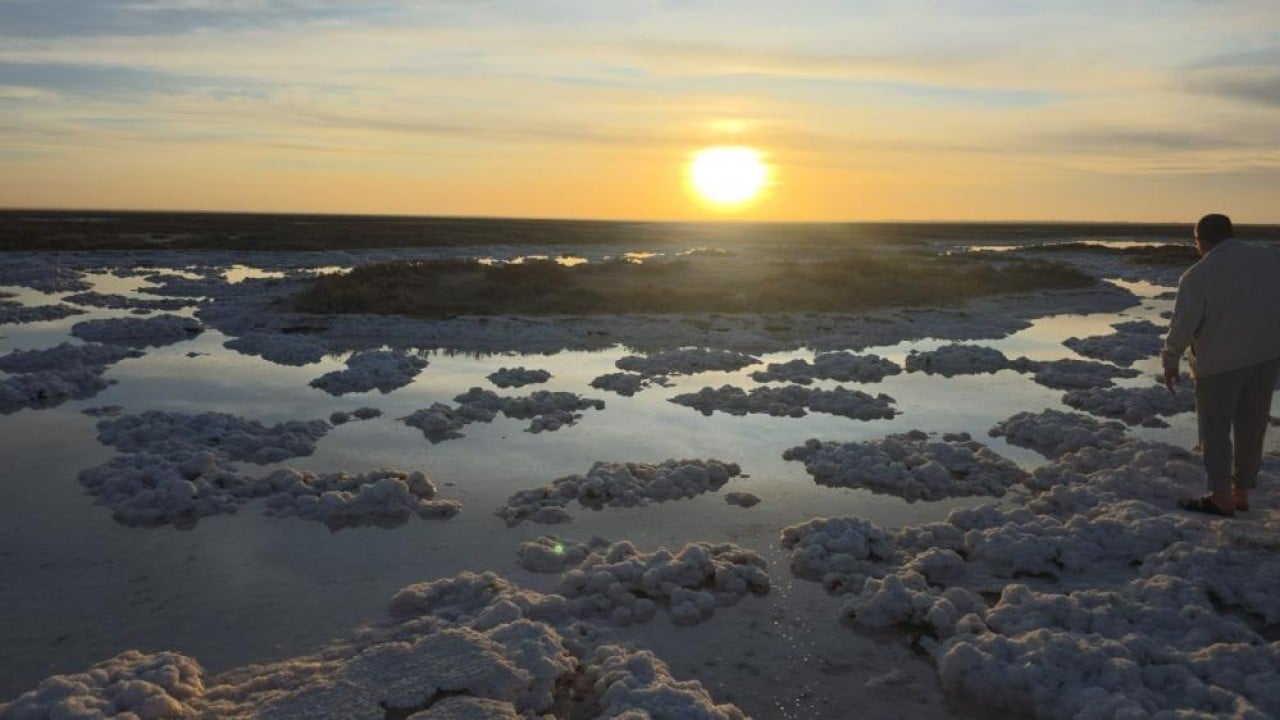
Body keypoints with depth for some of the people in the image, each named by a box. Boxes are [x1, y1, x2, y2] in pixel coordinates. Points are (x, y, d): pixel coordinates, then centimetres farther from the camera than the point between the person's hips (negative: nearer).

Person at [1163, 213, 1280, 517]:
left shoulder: (1197, 276, -15)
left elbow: (1182, 326, -13)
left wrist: (1171, 362, -1)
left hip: (1220, 363, -5)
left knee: (1215, 428, 5)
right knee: (1252, 427, 14)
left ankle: (1222, 498, 6)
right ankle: (1242, 492, 22)